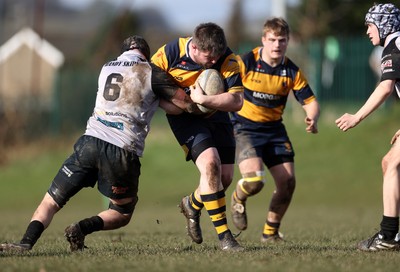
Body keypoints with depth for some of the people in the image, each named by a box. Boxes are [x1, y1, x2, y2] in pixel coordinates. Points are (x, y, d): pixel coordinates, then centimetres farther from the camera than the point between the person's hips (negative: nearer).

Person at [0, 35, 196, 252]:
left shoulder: (106, 68, 21)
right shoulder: (151, 74, 5)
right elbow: (186, 103, 4)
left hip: (90, 140, 3)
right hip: (123, 151, -3)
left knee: (50, 202, 8)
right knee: (122, 215, 16)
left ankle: (26, 242, -16)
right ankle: (83, 228, -12)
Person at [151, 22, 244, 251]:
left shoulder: (228, 59, -21)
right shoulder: (169, 53, -21)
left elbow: (237, 101, -26)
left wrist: (203, 100, -36)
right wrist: (166, 102, -22)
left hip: (216, 116, 3)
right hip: (185, 118, -3)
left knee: (225, 177, 2)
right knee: (210, 163, -25)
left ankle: (192, 205, 38)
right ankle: (224, 236, -21)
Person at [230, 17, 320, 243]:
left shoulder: (292, 72, -3)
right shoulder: (245, 63, -12)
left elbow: (310, 101, 1)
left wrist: (312, 119, -20)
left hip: (274, 129, 4)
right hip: (245, 128, -4)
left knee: (288, 182, -5)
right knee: (254, 180, -24)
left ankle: (271, 231, 18)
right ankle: (238, 199, 15)